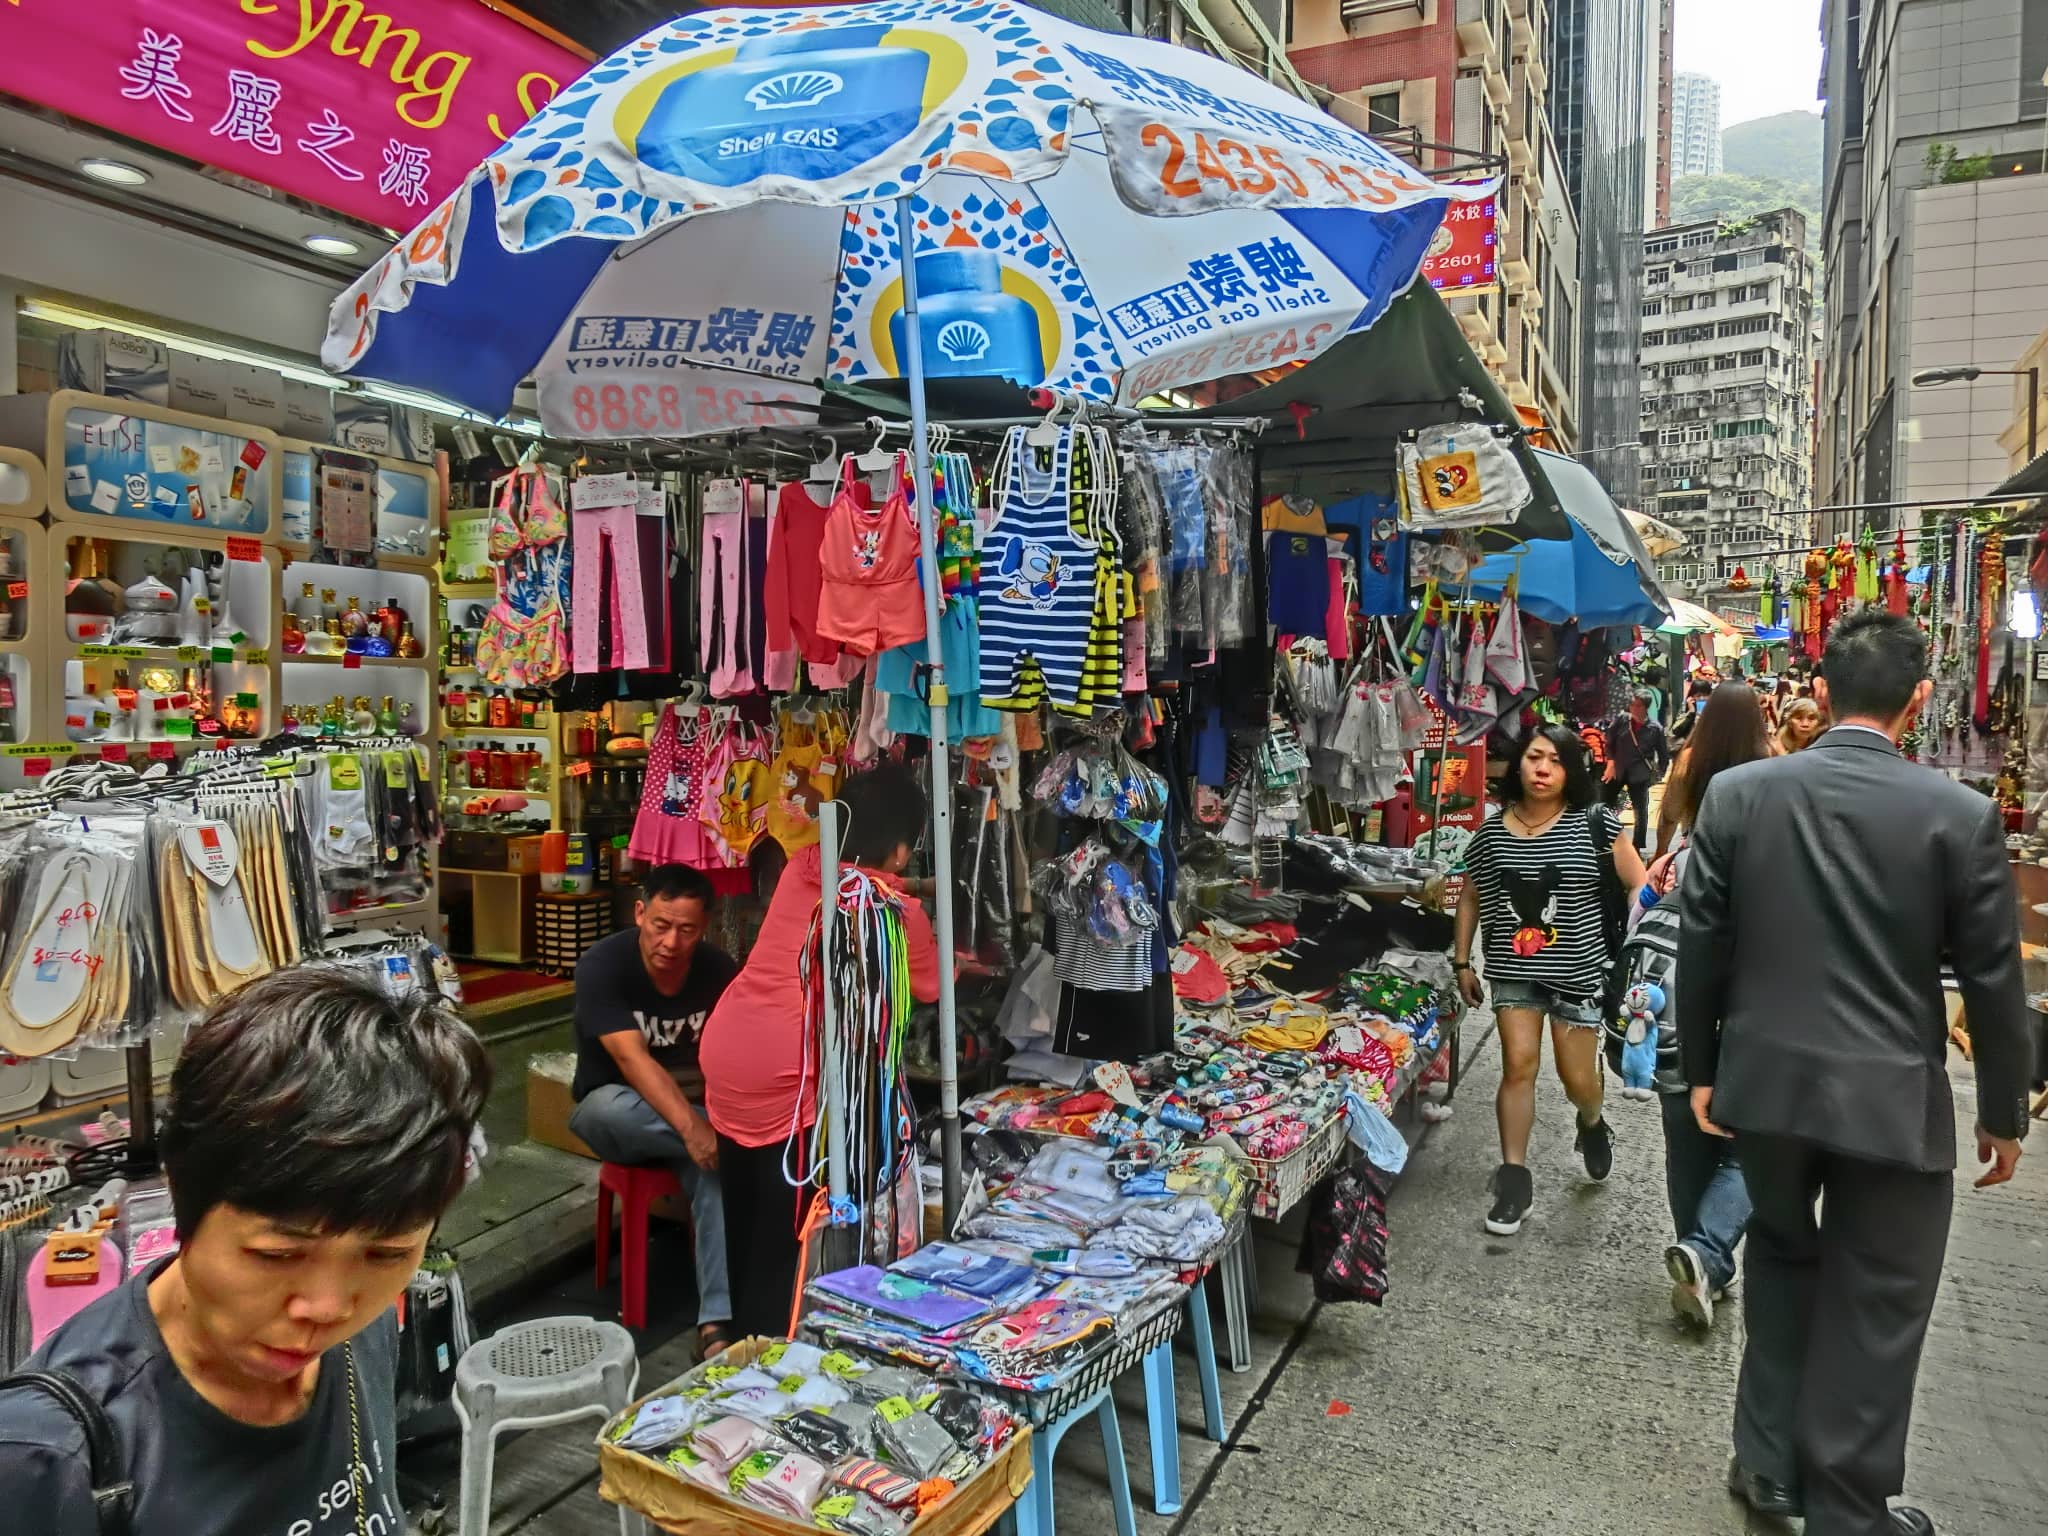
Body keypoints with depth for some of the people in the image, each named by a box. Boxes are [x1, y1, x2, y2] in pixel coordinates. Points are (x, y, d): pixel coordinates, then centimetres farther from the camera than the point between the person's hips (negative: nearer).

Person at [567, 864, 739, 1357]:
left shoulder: (719, 970, -11)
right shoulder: (602, 965, -21)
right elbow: (632, 1059, -32)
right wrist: (692, 1127, -44)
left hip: (694, 1108, 2)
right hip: (617, 1115, -2)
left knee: (720, 1167, -31)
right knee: (607, 1105, -38)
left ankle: (717, 1320, -30)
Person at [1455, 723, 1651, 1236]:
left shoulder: (1594, 822, -8)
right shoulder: (1491, 831, 0)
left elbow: (1639, 888, -5)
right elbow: (1470, 897, 11)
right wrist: (1463, 962, 9)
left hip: (1578, 969, -1)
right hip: (1513, 969, 2)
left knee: (1576, 1076, 8)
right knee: (1519, 1063, -5)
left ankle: (1593, 1124, 44)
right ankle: (1514, 1177, 7)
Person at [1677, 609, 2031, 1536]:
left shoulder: (1736, 794, -7)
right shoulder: (1962, 816, -12)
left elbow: (1700, 949, -2)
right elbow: (1994, 981, -5)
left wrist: (1700, 1070, 10)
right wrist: (2004, 1111, 9)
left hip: (1765, 1083, 3)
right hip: (1894, 1101, -2)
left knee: (1781, 1251, 25)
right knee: (1874, 1311, 13)